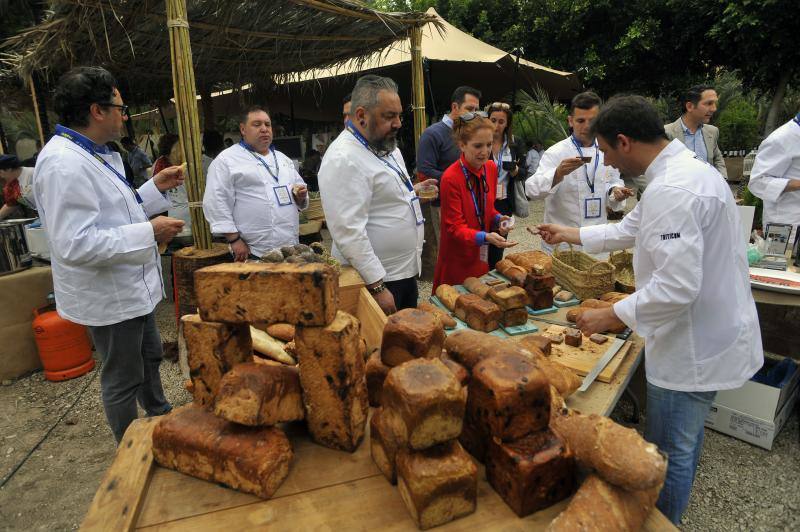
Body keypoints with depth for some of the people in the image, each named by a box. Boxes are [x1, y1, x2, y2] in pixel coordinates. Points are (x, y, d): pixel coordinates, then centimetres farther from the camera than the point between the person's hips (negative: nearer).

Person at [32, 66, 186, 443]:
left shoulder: (98, 155, 7)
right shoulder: (64, 163, -25)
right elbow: (75, 245, -30)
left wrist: (154, 188, 7)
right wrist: (148, 232, -27)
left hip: (132, 286, 10)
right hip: (108, 295, -10)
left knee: (149, 356, 26)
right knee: (122, 380, 10)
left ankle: (161, 416, 49)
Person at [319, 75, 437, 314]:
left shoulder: (387, 147, 9)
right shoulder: (344, 159, -22)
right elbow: (349, 232, -27)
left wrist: (412, 190, 8)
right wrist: (377, 287, -25)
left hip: (407, 270, 9)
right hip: (376, 279, -9)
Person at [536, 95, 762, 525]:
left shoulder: (672, 191, -29)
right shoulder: (688, 169, 6)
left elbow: (677, 286, -33)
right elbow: (632, 229, 19)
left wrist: (612, 316, -21)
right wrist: (571, 235, 25)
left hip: (693, 347, -11)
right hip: (709, 335, 11)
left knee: (671, 451, 9)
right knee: (686, 437, 27)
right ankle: (671, 511, 49)